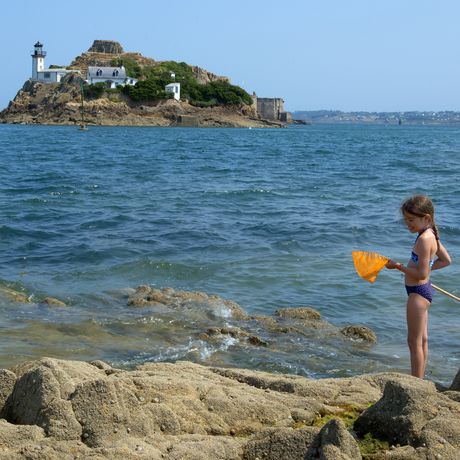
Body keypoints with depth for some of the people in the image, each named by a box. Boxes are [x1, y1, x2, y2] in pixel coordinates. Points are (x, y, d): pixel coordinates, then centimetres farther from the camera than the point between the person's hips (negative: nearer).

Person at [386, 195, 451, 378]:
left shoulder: (424, 239, -23)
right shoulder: (432, 235, 6)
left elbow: (421, 274, -24)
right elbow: (446, 260, 17)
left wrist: (398, 266, -16)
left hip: (418, 292, -10)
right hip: (423, 290, 10)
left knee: (414, 341, -2)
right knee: (422, 339, 17)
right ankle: (419, 380, 28)